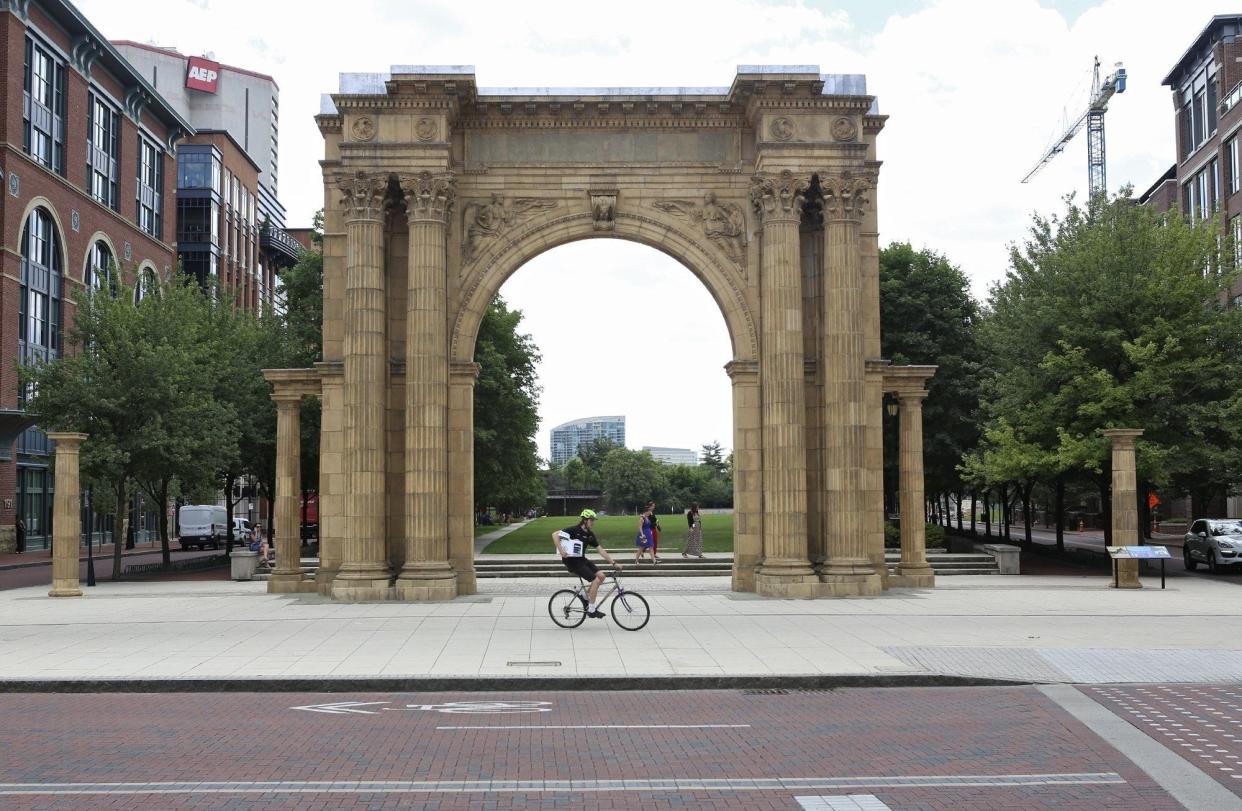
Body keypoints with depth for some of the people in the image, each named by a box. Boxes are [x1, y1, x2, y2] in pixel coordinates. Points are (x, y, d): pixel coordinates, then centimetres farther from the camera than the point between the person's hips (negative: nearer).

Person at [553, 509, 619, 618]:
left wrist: (614, 563, 4)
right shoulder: (574, 530, -16)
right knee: (596, 580, -15)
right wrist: (561, 551, -27)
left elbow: (601, 550, 9)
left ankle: (587, 596, 13)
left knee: (601, 575, -5)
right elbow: (555, 535, -21)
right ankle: (591, 610, -4)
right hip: (572, 561, -8)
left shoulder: (590, 535, 7)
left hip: (581, 559, 8)